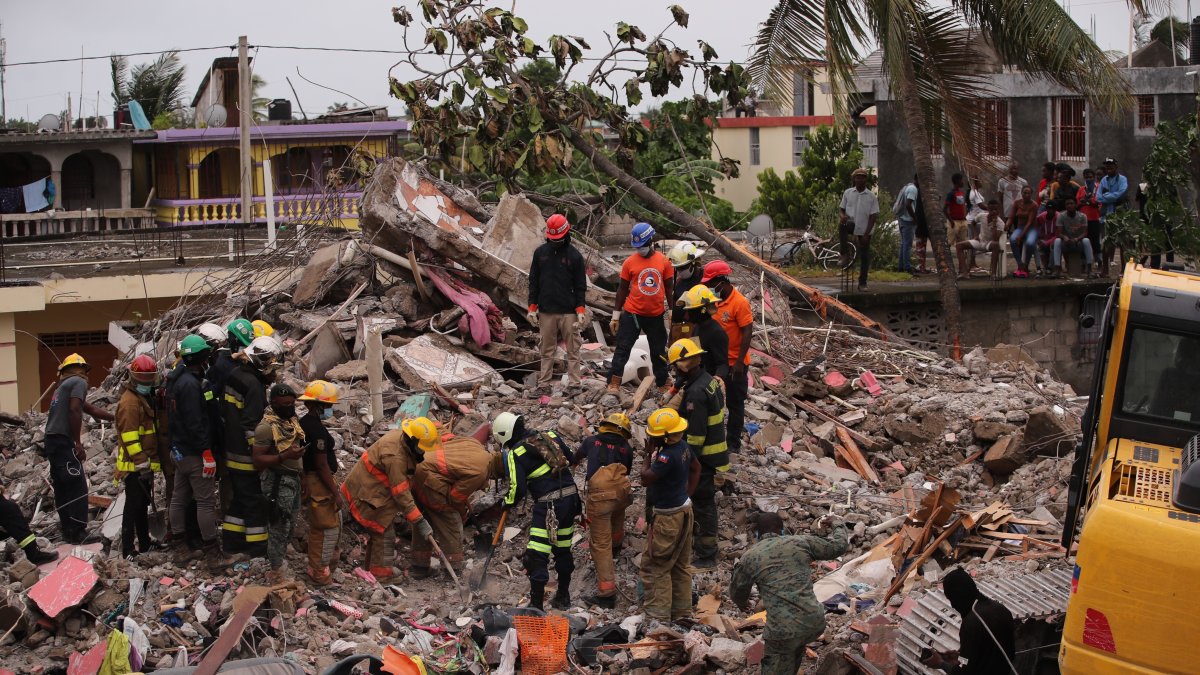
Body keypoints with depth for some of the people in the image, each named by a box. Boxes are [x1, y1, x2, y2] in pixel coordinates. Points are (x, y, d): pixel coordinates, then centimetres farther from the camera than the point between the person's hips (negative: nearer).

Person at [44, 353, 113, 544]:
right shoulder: (79, 382, -4)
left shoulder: (64, 386, 23)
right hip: (64, 442, -9)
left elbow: (92, 410, 29)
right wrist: (78, 443, -16)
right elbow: (74, 411, -18)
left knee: (62, 488, 14)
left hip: (52, 442, 9)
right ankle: (77, 533, -11)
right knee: (78, 488, -9)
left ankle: (68, 529, 19)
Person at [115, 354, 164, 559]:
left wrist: (148, 461, 23)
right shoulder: (129, 402, -16)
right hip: (134, 465, -10)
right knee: (134, 505, -8)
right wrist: (141, 462, -23)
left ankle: (145, 543, 26)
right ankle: (128, 549, -6)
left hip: (144, 463, 10)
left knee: (143, 503, 17)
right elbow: (129, 436, -22)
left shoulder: (145, 398, 17)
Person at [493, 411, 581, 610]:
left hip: (548, 505, -7)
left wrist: (508, 503, 7)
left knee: (536, 556, -4)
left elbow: (518, 489, -12)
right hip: (571, 496, 7)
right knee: (563, 550, 21)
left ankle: (536, 605, -7)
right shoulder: (550, 436, 10)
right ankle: (563, 597, 32)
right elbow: (571, 459, 18)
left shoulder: (515, 454, -8)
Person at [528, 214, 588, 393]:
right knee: (547, 350, 8)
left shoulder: (575, 255, -1)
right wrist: (532, 308, 4)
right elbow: (533, 282, 10)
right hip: (546, 311, 2)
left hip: (568, 312, -2)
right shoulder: (540, 252, 6)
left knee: (572, 350, 0)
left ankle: (574, 383, 4)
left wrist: (581, 310, -7)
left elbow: (580, 286, 1)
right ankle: (543, 384, 11)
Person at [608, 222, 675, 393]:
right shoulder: (630, 262, -5)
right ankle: (614, 383, -1)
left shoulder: (664, 262, -2)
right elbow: (622, 289, 3)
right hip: (632, 314, -2)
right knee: (622, 348, -4)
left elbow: (669, 289, 7)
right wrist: (616, 315, 3)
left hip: (656, 315, 2)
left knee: (659, 351, 12)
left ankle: (662, 383, 25)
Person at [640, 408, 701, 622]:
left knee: (655, 566, 0)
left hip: (668, 517, -10)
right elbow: (696, 468, 17)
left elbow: (646, 478, -23)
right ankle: (682, 612, 27)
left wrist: (649, 454, -10)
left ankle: (658, 616, 2)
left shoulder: (668, 455, -28)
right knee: (681, 565, 18)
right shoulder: (683, 447, 1)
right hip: (684, 510, 10)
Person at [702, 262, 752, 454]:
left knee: (735, 403, 6)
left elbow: (747, 333, -19)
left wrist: (739, 362, -20)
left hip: (734, 363, -7)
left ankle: (733, 443, 15)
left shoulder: (739, 303, -20)